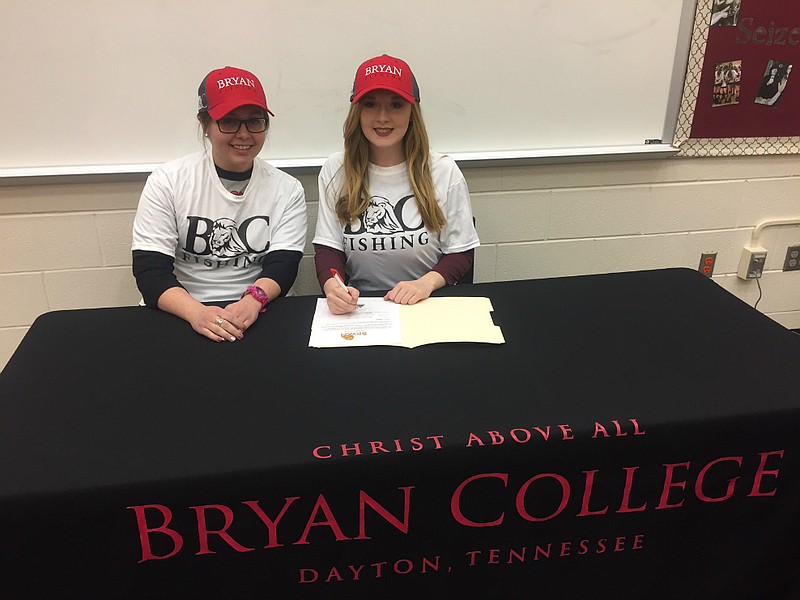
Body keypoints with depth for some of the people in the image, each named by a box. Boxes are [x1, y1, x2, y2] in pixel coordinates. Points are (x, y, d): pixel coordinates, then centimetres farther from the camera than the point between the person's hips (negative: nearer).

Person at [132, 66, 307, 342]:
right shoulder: (167, 182, 1)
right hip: (178, 316, 0)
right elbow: (150, 269, -6)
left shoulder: (287, 190, 5)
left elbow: (282, 265, -3)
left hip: (258, 317, 0)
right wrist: (196, 312, -24)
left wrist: (253, 300, -25)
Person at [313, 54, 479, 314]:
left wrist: (427, 282, -15)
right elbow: (327, 248, 5)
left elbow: (460, 253, 5)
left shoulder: (444, 171, 3)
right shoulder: (334, 170, 6)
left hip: (427, 306, 0)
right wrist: (332, 285, -18)